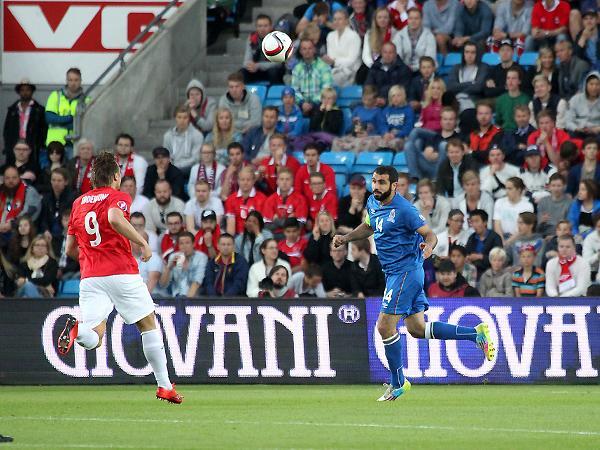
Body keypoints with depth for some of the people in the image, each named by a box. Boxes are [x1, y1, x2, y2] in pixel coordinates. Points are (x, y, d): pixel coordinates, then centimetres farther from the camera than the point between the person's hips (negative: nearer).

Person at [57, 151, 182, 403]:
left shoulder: (79, 203, 17)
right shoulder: (118, 197, 0)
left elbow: (70, 250, 19)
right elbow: (115, 219, -24)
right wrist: (143, 243, -16)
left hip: (89, 276, 4)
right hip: (122, 273, -4)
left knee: (93, 339, -3)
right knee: (149, 325, 14)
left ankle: (77, 329, -38)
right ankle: (164, 386, 16)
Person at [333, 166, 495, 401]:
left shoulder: (404, 210, -18)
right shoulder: (373, 203, 8)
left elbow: (430, 235, -16)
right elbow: (368, 227, 27)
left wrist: (428, 247, -38)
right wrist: (345, 238, 13)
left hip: (405, 271, -9)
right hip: (394, 273, 9)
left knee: (385, 327, -8)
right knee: (417, 328, 11)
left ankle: (397, 383, 7)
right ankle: (476, 333, 16)